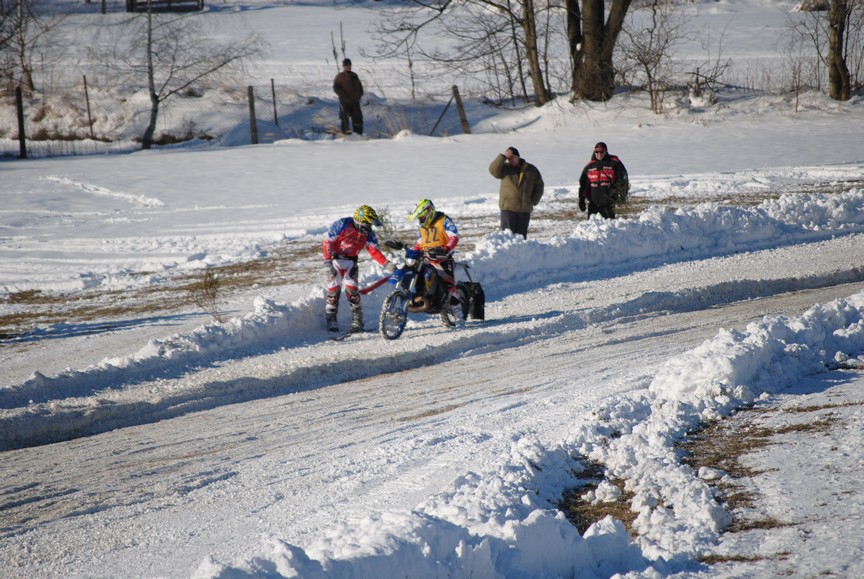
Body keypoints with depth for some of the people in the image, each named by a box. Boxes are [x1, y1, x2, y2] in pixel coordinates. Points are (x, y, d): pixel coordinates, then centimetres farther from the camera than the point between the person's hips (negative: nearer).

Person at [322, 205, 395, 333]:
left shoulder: (368, 232, -7)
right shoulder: (342, 225, -20)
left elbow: (374, 250, -10)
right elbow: (328, 241, -18)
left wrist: (386, 264, -25)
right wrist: (327, 262, -25)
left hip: (351, 262, 2)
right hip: (335, 259, -2)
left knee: (352, 290, -9)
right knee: (333, 289, -3)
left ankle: (357, 321, -4)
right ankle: (331, 320, 9)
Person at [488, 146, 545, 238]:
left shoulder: (531, 170, 7)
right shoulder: (505, 168, 2)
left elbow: (539, 186, 14)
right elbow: (493, 170, -17)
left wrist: (533, 201, 2)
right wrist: (503, 156, -20)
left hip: (525, 209, 2)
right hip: (508, 208, -2)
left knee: (521, 236, 6)